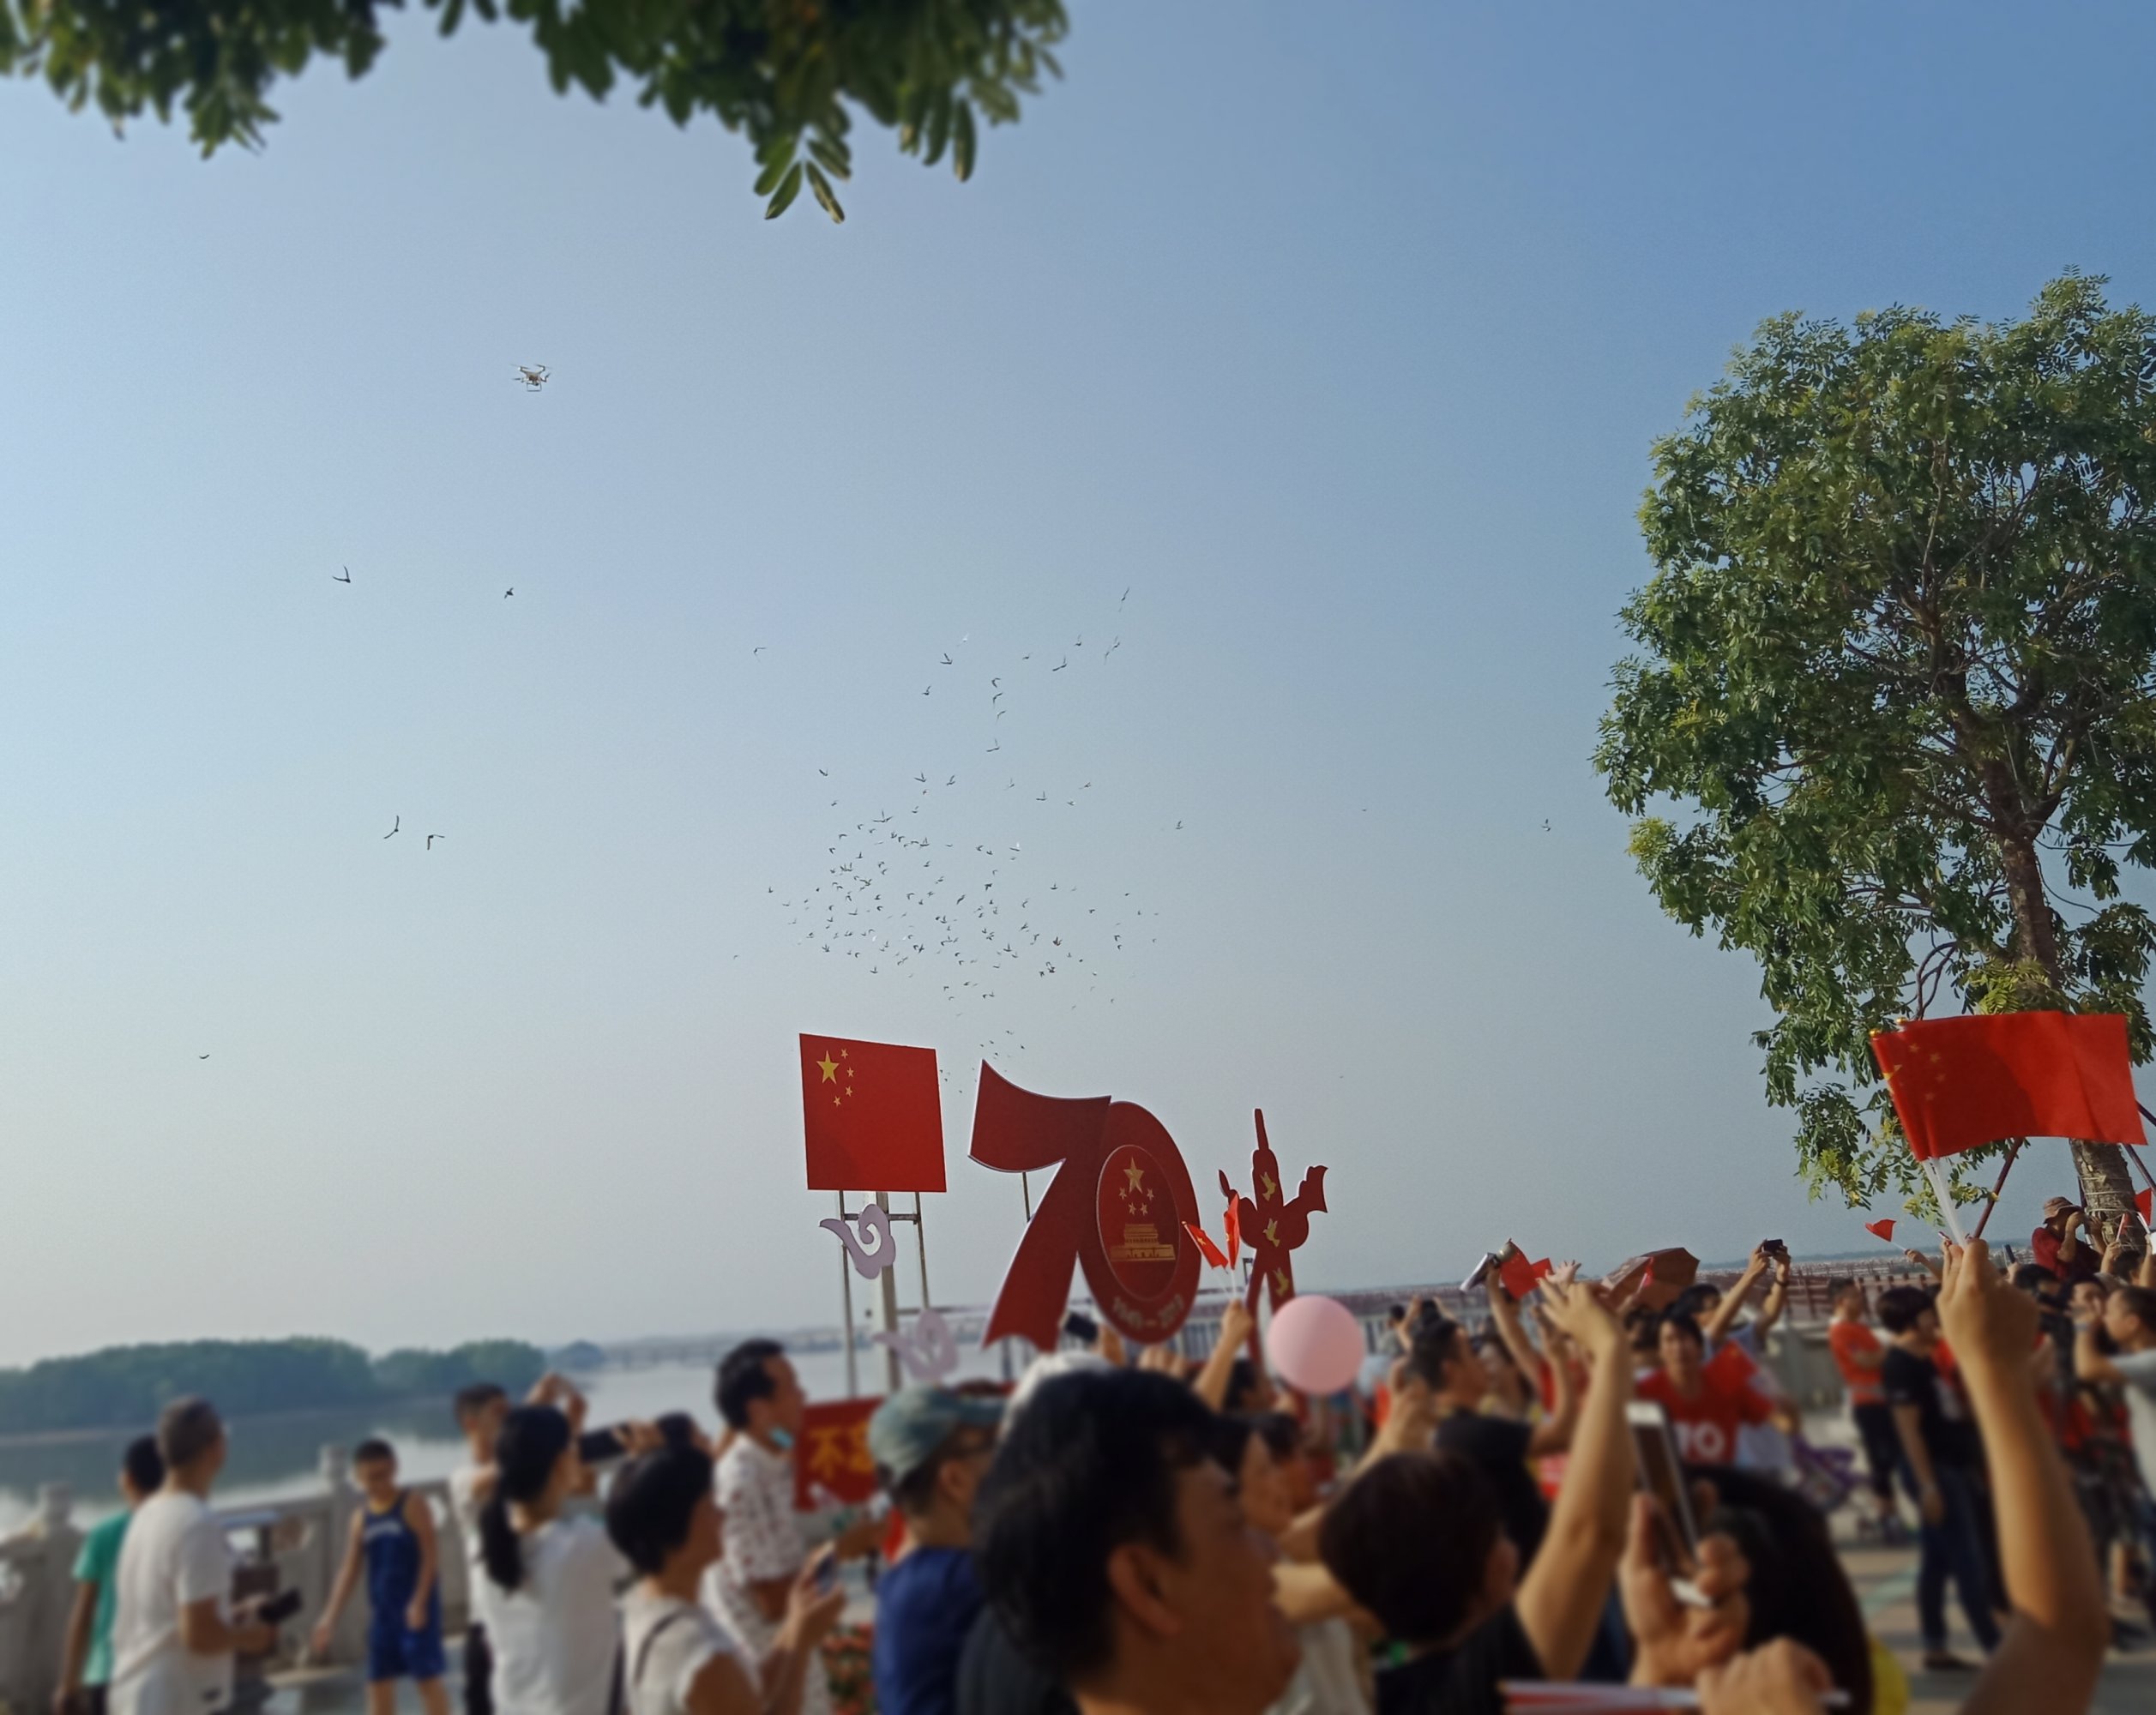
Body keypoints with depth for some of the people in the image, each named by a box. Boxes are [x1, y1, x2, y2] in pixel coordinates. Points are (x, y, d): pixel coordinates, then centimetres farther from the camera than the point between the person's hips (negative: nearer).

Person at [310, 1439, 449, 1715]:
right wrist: (330, 1617, 4)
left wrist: (419, 1601, -19)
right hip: (381, 1610, 6)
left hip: (416, 1608, -6)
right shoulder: (361, 1518, 8)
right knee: (378, 1680, 8)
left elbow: (431, 1554, -11)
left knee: (427, 1677, -3)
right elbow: (349, 1570, 10)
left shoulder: (412, 1506, -7)